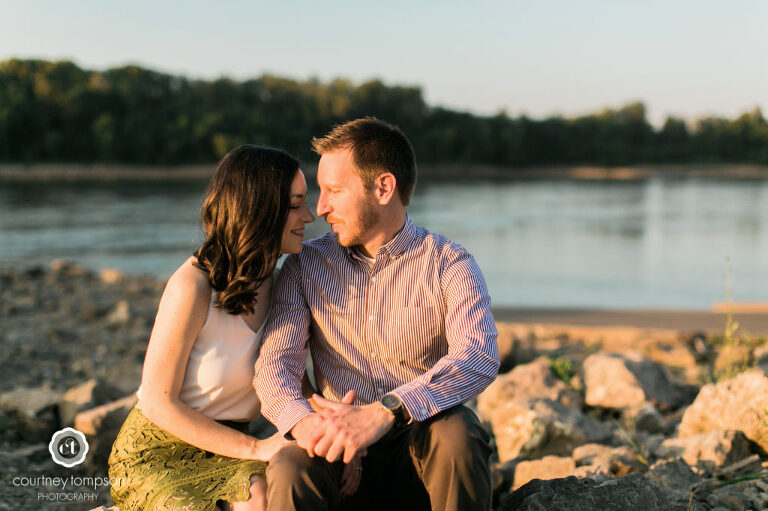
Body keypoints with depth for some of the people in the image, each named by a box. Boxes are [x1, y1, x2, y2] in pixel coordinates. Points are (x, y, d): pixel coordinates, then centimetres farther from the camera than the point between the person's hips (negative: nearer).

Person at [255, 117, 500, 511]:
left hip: (423, 452, 0)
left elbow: (480, 358, -20)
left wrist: (384, 412, -35)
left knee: (456, 429, -33)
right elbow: (275, 360, -2)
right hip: (339, 453, 0)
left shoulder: (449, 265, -2)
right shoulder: (305, 266, 9)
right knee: (289, 471, -33)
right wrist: (301, 419, -27)